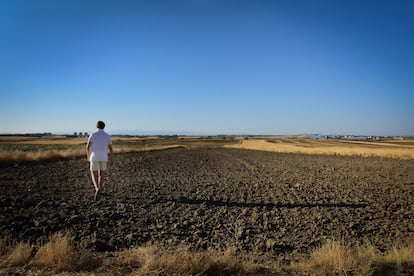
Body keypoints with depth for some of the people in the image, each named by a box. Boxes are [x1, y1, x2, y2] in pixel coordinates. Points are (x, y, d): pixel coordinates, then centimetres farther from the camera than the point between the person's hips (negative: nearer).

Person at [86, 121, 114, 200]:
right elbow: (110, 149, -1)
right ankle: (99, 190, 26)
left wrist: (88, 156, 14)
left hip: (94, 157, -2)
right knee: (101, 174, 20)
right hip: (103, 158, 2)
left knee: (94, 175, 5)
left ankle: (97, 189, -21)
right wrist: (112, 160, 5)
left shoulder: (92, 134, -1)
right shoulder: (107, 136, 2)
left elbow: (88, 147, -3)